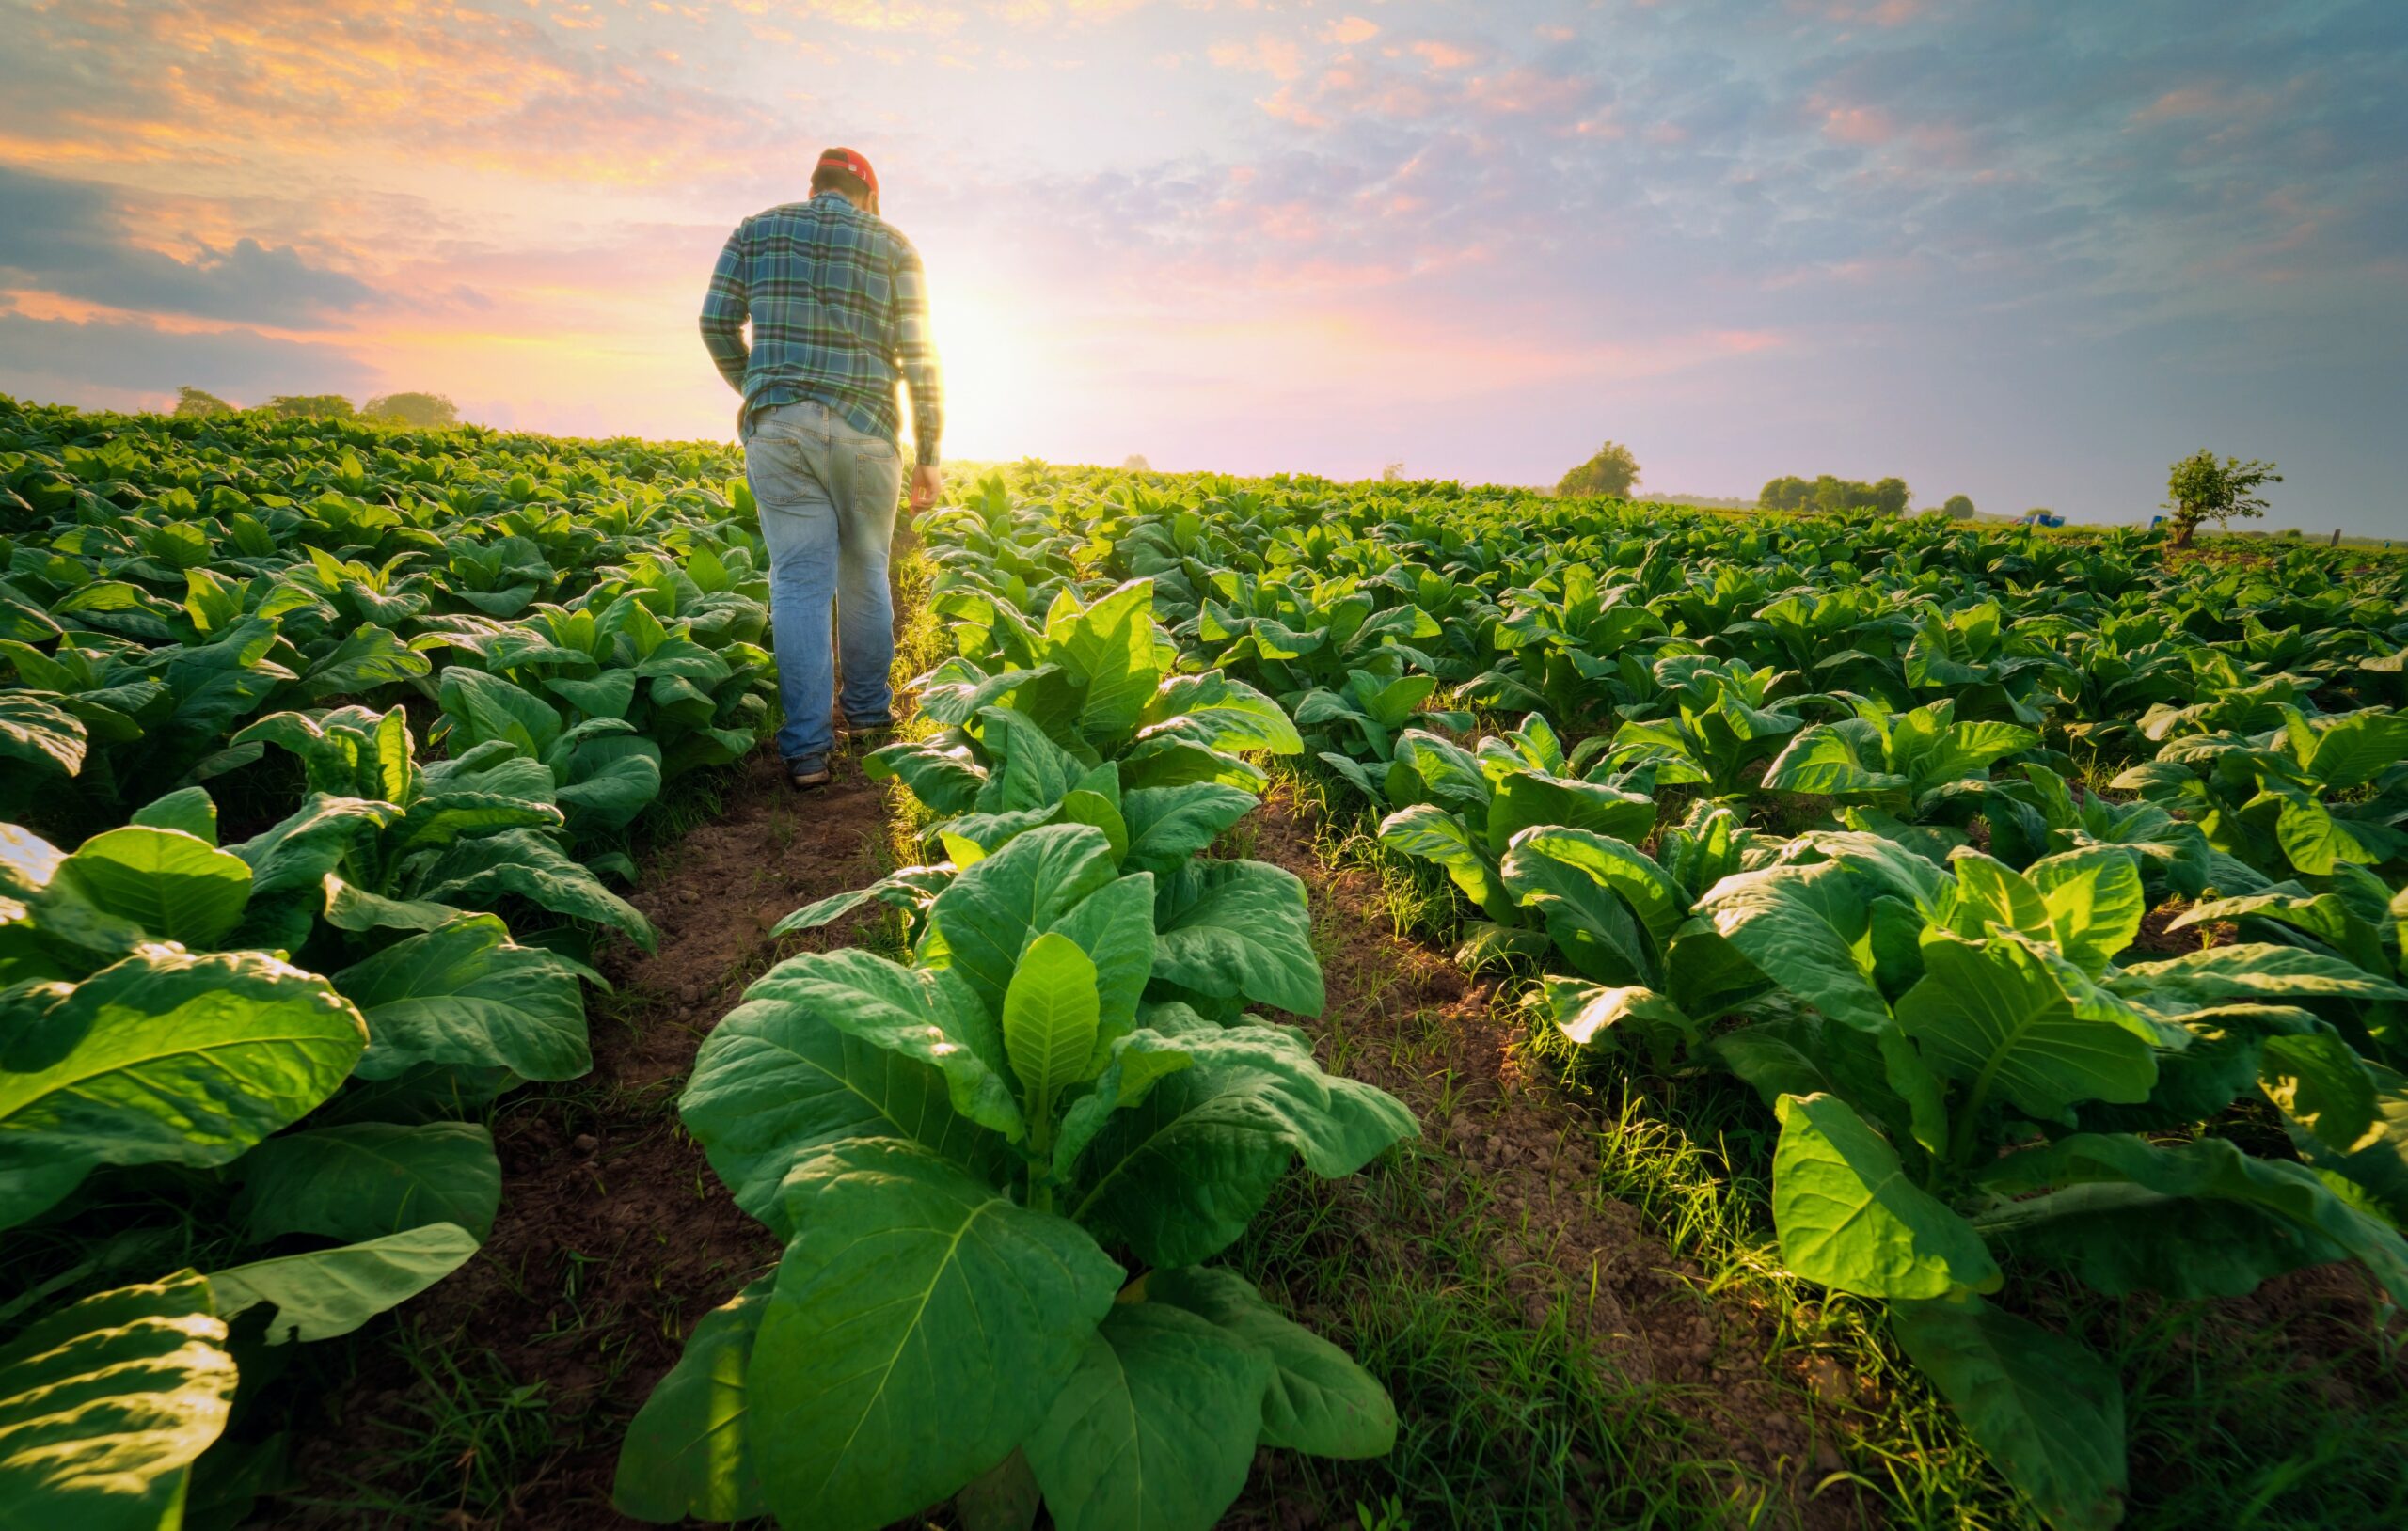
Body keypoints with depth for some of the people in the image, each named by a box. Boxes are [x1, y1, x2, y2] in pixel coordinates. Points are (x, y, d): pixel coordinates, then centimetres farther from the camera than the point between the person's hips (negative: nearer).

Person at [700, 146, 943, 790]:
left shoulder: (757, 230, 14)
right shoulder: (894, 246, 9)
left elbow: (717, 322, 9)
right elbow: (918, 354, 0)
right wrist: (929, 456, 3)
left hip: (777, 425, 1)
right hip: (865, 429, 0)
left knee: (799, 579, -2)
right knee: (864, 573, 14)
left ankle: (807, 748, -6)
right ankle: (868, 711, 26)